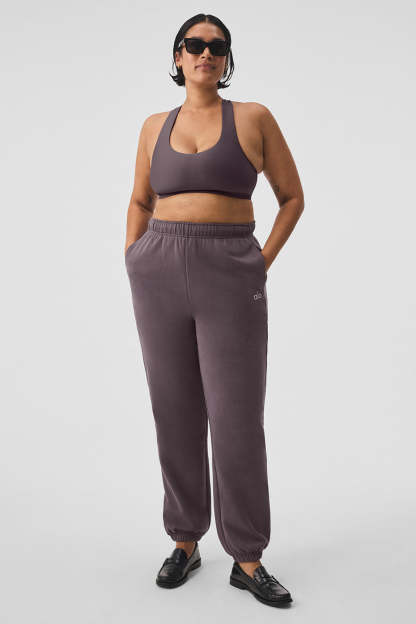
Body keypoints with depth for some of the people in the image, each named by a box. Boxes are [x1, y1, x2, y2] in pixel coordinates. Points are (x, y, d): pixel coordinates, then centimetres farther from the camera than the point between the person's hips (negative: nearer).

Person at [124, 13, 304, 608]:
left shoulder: (254, 117, 4)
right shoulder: (156, 126, 12)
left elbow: (293, 197, 8)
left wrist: (262, 264, -2)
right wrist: (133, 265, 9)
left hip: (230, 278, -3)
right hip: (160, 273, 3)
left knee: (238, 419, -3)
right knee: (176, 413, 8)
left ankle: (247, 559, 13)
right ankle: (186, 541, 25)